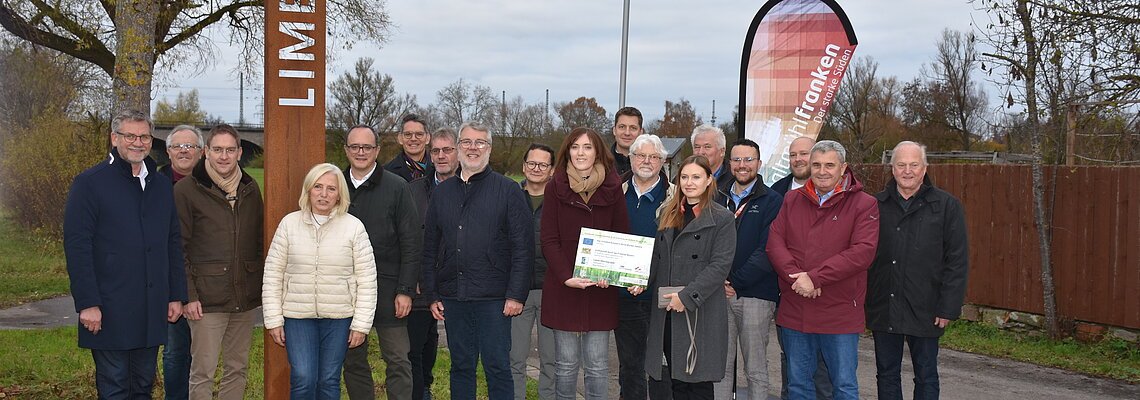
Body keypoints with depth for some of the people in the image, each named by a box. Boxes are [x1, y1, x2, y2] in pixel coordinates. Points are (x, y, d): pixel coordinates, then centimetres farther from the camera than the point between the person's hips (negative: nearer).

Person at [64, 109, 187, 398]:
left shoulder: (161, 186, 13)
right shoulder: (89, 184, -5)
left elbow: (173, 244, 17)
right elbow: (76, 246, -10)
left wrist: (176, 295, 11)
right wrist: (87, 303, -15)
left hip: (152, 310, 5)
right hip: (110, 310, -5)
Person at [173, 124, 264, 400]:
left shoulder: (250, 189, 10)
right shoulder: (186, 190, -5)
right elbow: (177, 249, -6)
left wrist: (264, 287, 9)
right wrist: (188, 295, -11)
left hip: (246, 298, 5)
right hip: (207, 300, -4)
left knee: (237, 369, 12)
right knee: (202, 372, 0)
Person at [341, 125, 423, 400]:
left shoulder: (396, 187, -2)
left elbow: (412, 243, -4)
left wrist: (405, 290, -10)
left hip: (386, 288, -3)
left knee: (398, 361, -1)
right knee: (353, 361, 11)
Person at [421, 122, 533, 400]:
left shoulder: (508, 190, -1)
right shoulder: (442, 192, 12)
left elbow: (523, 247, -6)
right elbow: (430, 249, 14)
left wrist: (516, 295, -11)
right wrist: (432, 295, 9)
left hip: (493, 299, -4)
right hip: (453, 298, 4)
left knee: (497, 367, 0)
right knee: (461, 367, 11)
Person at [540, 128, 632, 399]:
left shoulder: (612, 188, 4)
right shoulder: (556, 187, 2)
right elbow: (549, 240, -1)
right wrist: (567, 277, -15)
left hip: (601, 287, 1)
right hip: (562, 285, 0)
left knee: (597, 364, 3)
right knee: (566, 363, 5)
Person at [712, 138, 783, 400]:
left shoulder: (772, 201, -1)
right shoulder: (719, 199, 14)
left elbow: (767, 251, -10)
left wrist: (734, 282, -13)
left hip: (756, 295, -4)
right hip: (720, 294, 4)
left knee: (756, 370, 3)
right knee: (721, 366, 8)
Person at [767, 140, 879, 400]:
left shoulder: (864, 205, -4)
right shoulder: (793, 200, 9)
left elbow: (863, 252, -16)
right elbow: (775, 242, 0)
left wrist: (814, 277, -20)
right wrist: (796, 276, -17)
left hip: (840, 313, -4)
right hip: (794, 310, 4)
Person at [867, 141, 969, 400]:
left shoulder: (946, 206, -2)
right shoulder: (877, 205, 5)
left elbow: (957, 261, -4)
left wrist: (948, 308, -10)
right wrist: (862, 301, 1)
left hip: (925, 310, -2)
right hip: (883, 308, 3)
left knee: (926, 378, 9)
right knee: (887, 375, 12)